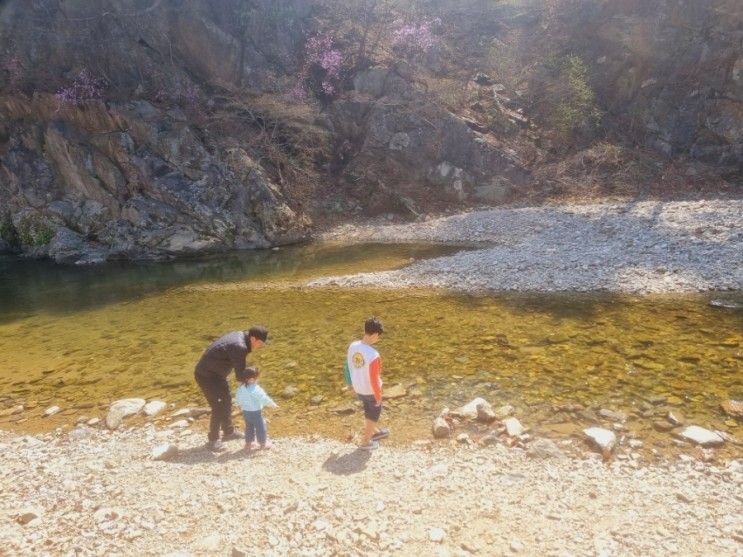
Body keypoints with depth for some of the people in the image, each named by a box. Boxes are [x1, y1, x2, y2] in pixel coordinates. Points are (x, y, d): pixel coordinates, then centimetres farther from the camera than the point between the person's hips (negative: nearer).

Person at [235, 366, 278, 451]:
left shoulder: (241, 388, -2)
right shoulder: (255, 389, -26)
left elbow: (237, 398, 11)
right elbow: (264, 398, -25)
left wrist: (241, 406, 28)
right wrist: (272, 404, -15)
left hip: (245, 411, 7)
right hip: (255, 412, -7)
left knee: (249, 427, 21)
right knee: (260, 427, 10)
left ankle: (248, 444, 30)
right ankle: (263, 443, 22)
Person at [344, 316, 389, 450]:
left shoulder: (352, 346, -13)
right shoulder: (373, 356, -34)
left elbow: (349, 367, 1)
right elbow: (374, 380, -25)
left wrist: (353, 385, 16)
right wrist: (378, 397, -9)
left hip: (358, 388, 6)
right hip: (371, 391, -6)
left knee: (369, 410, 30)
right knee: (374, 413, 20)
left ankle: (374, 432, 53)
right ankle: (366, 441, 35)